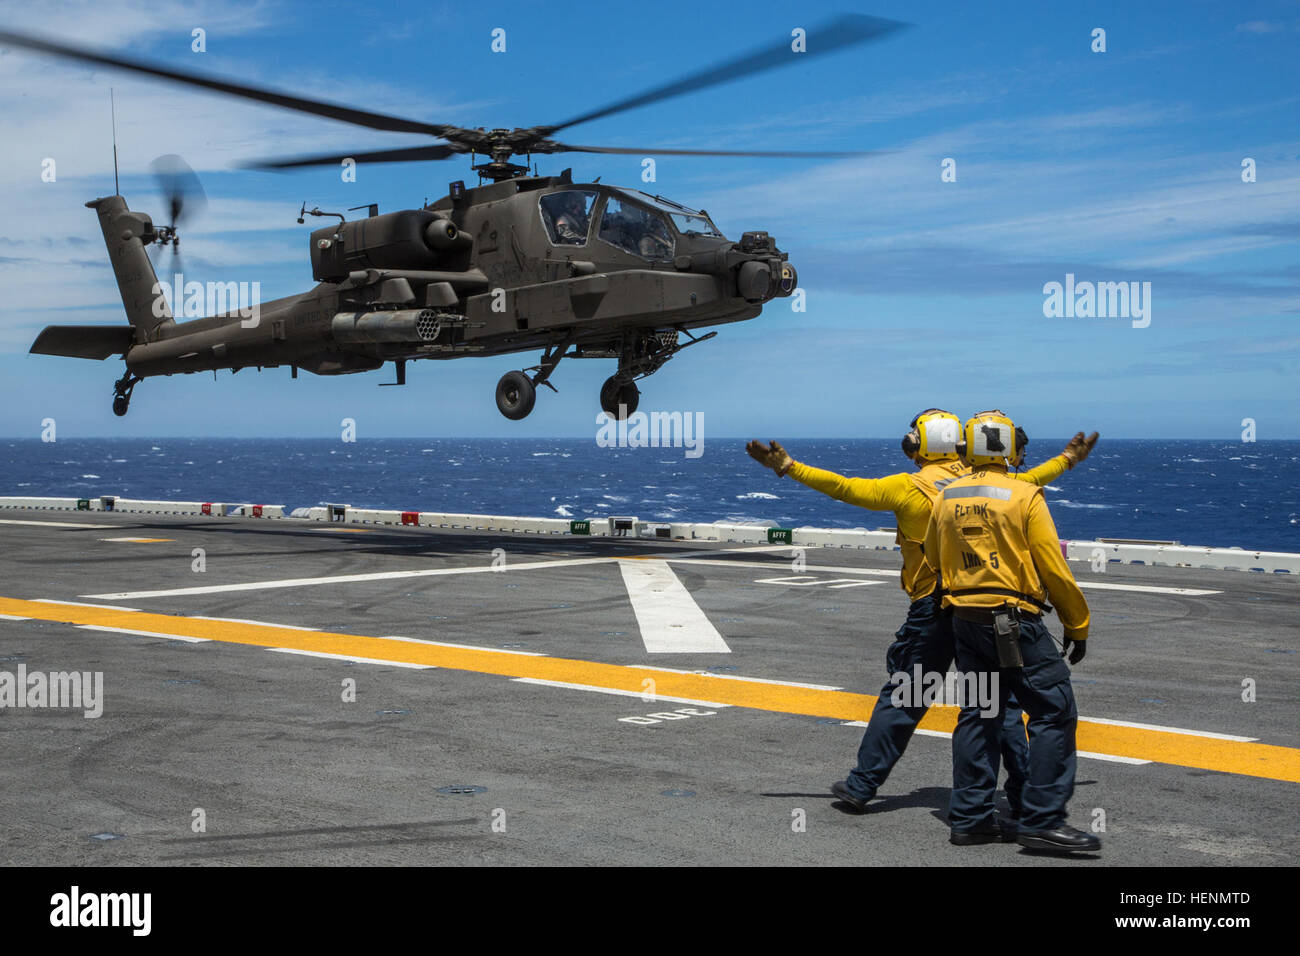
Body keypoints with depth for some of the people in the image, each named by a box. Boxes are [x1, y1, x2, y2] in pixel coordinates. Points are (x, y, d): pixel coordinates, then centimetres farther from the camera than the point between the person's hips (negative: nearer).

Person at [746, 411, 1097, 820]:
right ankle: (1024, 790, 10)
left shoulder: (908, 488, -5)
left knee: (901, 697, 5)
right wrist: (1068, 459, 43)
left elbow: (846, 488, -7)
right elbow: (1029, 480, 24)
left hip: (933, 607, -3)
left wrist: (788, 467, -3)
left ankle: (861, 785, 9)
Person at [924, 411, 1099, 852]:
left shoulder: (946, 497, 6)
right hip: (1016, 623, -6)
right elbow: (1054, 568, -8)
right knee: (1054, 713, -2)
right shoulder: (1024, 496, -10)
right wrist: (1078, 625, 1)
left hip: (964, 621, 6)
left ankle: (969, 818, 15)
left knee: (977, 716, 13)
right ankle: (1042, 820, -6)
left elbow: (933, 559, 17)